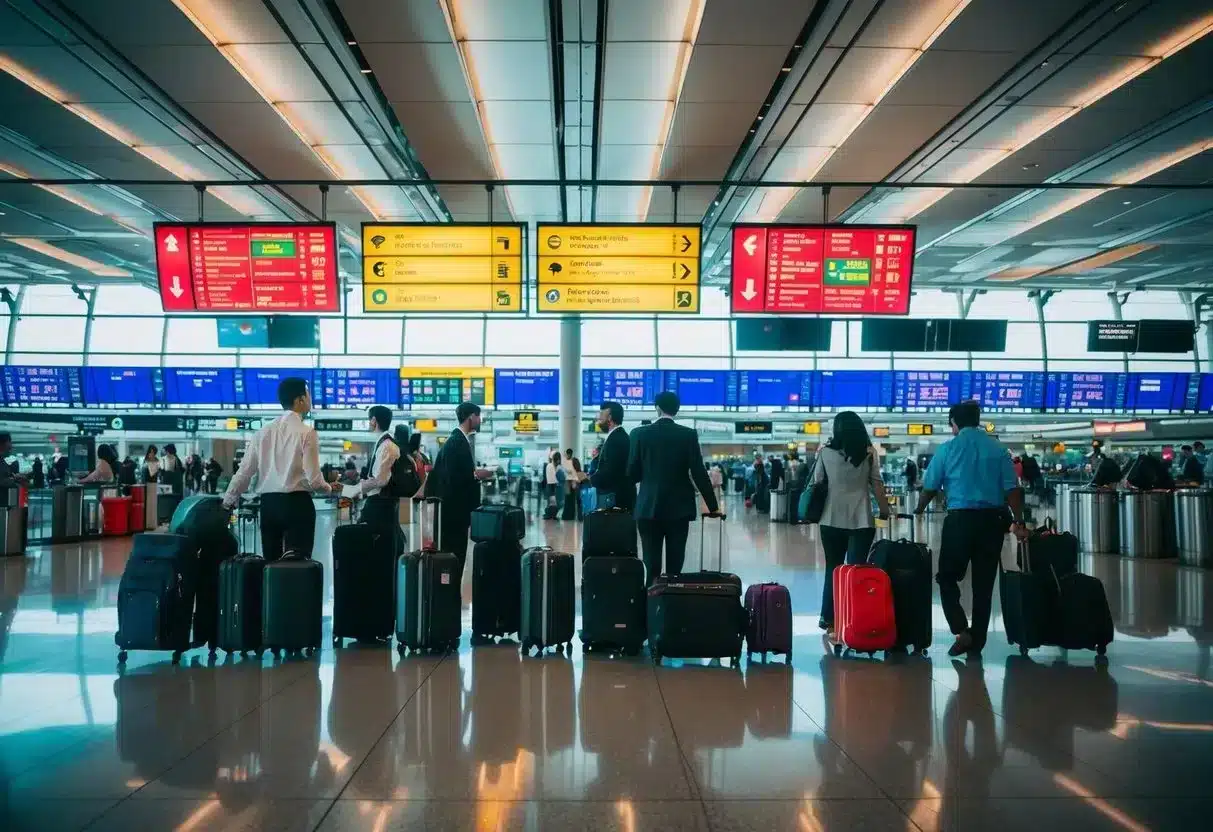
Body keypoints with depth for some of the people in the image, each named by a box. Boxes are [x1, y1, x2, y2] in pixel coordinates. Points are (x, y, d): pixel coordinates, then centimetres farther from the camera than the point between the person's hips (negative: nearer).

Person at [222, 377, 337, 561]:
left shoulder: (263, 432, 6)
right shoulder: (306, 433, -7)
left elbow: (244, 472, 6)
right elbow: (313, 480, -10)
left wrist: (227, 502, 17)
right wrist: (329, 489, 11)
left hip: (268, 504, 5)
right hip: (297, 503, -5)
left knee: (271, 563, 13)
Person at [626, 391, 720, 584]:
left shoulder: (640, 433, -1)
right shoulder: (689, 435, -3)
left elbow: (632, 473, 2)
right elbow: (698, 473, -5)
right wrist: (713, 506, 2)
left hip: (649, 508, 1)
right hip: (679, 508, 0)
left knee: (651, 566, 3)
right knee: (674, 566, 4)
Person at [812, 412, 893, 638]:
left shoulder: (826, 452, 0)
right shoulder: (869, 453, -1)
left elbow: (817, 483, 4)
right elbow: (877, 484, -1)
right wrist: (885, 509, 9)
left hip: (832, 520, 1)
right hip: (861, 521, -1)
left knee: (833, 568, 12)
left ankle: (828, 618, 15)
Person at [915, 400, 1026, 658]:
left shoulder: (947, 448, -1)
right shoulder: (998, 449, 4)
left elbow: (930, 487, 4)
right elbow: (1012, 489, -1)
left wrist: (918, 511, 20)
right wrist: (1018, 523, 6)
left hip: (960, 519, -3)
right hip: (992, 520, 3)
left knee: (947, 578, 10)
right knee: (984, 583, 10)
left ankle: (961, 631, -6)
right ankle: (977, 642, 14)